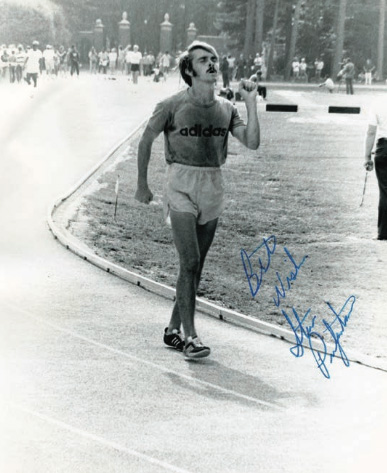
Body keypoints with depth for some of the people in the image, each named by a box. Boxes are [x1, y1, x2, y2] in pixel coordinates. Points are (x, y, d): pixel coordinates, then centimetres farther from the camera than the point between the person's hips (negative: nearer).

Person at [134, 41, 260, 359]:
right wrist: (142, 185, 6)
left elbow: (252, 142, -1)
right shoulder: (172, 106, -6)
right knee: (189, 262, -14)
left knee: (196, 265, 9)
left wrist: (251, 104, -8)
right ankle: (190, 336, -12)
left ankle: (173, 330, 20)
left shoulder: (226, 108, 7)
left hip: (213, 188, 5)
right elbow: (146, 141, 4)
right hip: (182, 186, -5)